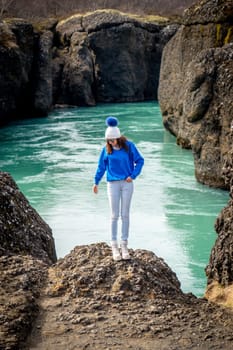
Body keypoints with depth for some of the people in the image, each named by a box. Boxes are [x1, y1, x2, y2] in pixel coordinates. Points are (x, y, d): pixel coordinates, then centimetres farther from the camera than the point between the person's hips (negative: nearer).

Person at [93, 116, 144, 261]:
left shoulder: (129, 146, -5)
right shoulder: (107, 149, -1)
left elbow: (140, 161, 1)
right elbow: (101, 166, 9)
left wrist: (133, 176, -9)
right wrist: (96, 182, 14)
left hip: (127, 184, 0)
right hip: (113, 184, 0)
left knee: (125, 214, 4)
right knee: (115, 215, 1)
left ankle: (124, 245, 11)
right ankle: (114, 246, 8)